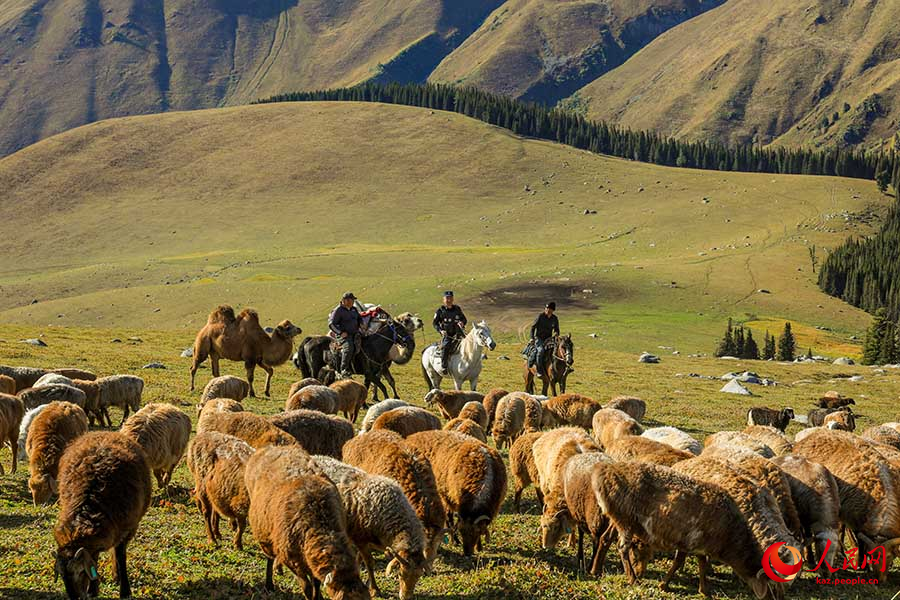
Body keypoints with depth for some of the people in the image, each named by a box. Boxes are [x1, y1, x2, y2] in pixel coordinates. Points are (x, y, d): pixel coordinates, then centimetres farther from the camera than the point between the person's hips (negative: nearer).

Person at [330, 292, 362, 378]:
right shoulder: (338, 311, -3)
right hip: (344, 335, -8)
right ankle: (344, 370, -34)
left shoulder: (354, 309, 20)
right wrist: (340, 332, -19)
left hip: (355, 334, 8)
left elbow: (359, 320, 36)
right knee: (348, 347, -34)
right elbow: (331, 324, -9)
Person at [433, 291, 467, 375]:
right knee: (445, 346, -31)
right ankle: (443, 367, -27)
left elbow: (464, 319, 20)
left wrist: (462, 322, -5)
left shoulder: (457, 309, 13)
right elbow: (434, 323, 6)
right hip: (446, 335, -3)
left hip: (458, 334, 3)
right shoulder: (440, 311, 4)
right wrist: (440, 330, -11)